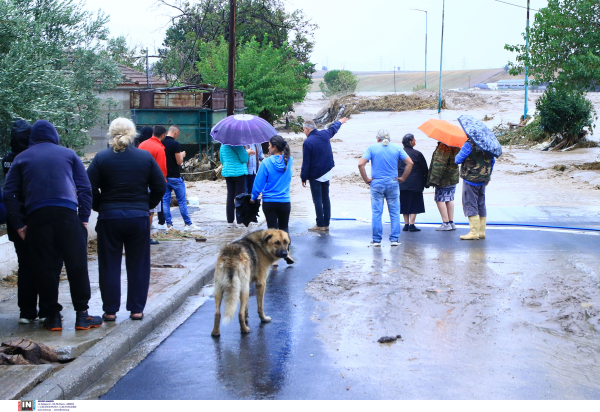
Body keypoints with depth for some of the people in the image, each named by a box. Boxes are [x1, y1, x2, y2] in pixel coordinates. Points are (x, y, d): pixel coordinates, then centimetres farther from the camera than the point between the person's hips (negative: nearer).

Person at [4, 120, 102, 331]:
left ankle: (52, 316, 9)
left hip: (36, 216, 1)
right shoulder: (68, 154, 16)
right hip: (67, 213, -1)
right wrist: (84, 218, 5)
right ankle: (82, 314, 4)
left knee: (44, 267, 6)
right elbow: (85, 188, 7)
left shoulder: (21, 158, 18)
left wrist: (18, 225, 9)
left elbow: (10, 194, 10)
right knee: (77, 264, 3)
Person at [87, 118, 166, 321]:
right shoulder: (145, 157, 0)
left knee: (109, 265, 8)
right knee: (138, 264, 10)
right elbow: (160, 187, 3)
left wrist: (100, 207, 8)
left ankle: (110, 310, 12)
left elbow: (90, 189, -7)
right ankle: (137, 309, 13)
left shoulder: (101, 158, -5)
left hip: (109, 218, -1)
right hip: (139, 218, 1)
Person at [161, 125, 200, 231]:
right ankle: (188, 224, 8)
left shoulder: (161, 143, 4)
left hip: (164, 176, 6)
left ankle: (168, 225, 6)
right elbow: (179, 162, -15)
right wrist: (182, 155, 6)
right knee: (182, 201, 3)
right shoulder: (175, 144, -15)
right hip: (174, 177, -6)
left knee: (165, 201, 7)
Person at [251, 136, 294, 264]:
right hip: (285, 201, 2)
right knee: (284, 227, 18)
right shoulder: (289, 161, -2)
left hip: (269, 202, -2)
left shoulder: (266, 162, -13)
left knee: (272, 228, 6)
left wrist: (254, 197, 6)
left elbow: (259, 182, -9)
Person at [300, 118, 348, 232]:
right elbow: (334, 128, 27)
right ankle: (326, 224, 17)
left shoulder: (308, 142, -17)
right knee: (325, 198, 12)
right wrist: (340, 122, 49)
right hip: (327, 172, 7)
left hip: (315, 175, -7)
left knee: (317, 200, -1)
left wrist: (303, 178, -6)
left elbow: (306, 163, -15)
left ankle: (320, 225, 2)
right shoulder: (325, 134, 2)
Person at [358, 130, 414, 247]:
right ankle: (394, 239, 8)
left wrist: (366, 179, -4)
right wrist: (403, 178, 4)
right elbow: (410, 163, -2)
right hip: (393, 183, 1)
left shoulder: (372, 148, -2)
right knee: (394, 213, 9)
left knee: (376, 213, 4)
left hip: (376, 184, -1)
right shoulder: (397, 148, 3)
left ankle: (377, 240, 6)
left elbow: (361, 164, -12)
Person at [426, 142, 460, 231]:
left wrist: (434, 179, -20)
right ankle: (451, 223, 18)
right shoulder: (455, 147, 9)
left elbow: (439, 164, -23)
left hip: (444, 180, -9)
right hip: (454, 178, 9)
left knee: (439, 199, -1)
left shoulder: (443, 147, -20)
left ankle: (446, 223, -3)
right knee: (450, 199, 15)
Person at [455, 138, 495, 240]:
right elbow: (492, 161, 17)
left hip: (471, 179, -7)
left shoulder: (469, 144, -16)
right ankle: (481, 232, 15)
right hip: (483, 180, 7)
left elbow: (458, 160, -9)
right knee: (481, 205, 13)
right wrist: (488, 176, 26)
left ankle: (474, 232, -4)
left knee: (470, 205, -2)